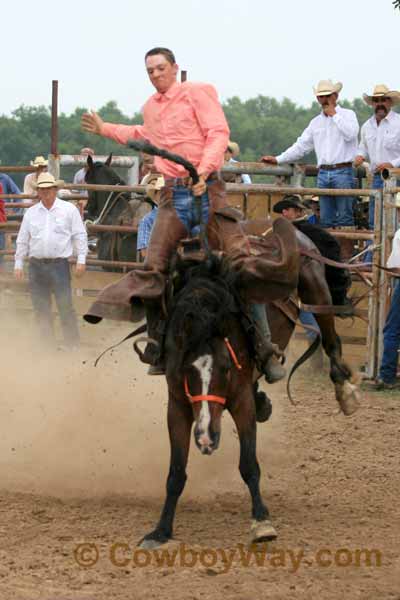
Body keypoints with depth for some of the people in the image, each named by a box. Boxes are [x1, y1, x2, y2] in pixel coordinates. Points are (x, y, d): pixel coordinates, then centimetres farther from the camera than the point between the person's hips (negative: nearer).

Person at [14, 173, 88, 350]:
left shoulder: (69, 210, 2)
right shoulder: (31, 213, 10)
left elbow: (80, 236, 2)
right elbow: (22, 240, 14)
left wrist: (81, 260, -5)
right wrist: (18, 264, 10)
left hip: (59, 264, -3)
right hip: (36, 265, 4)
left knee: (65, 305, -7)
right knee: (41, 308, 6)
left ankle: (73, 344, -1)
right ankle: (47, 343, 16)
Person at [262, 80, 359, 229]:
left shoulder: (347, 114, 4)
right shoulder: (316, 122, 20)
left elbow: (350, 134, -15)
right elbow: (301, 146, 22)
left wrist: (334, 115, -7)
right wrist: (277, 159, 16)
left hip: (342, 172, -6)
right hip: (323, 173, 6)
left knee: (345, 218, -9)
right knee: (326, 220, 4)